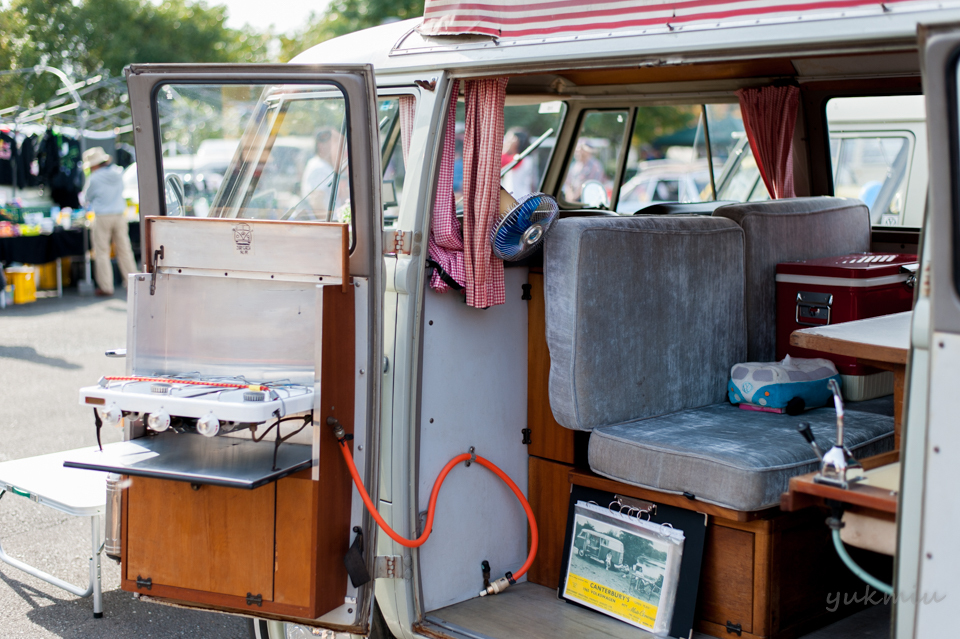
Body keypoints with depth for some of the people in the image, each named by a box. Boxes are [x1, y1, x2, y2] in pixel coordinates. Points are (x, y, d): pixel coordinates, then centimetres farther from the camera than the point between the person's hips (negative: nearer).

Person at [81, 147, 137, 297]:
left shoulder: (94, 179, -10)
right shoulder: (118, 173, 3)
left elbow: (87, 198, 3)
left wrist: (88, 205, 25)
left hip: (102, 217, -5)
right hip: (119, 216, 5)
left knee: (102, 252, 3)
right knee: (124, 250, 9)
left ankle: (106, 287, 2)